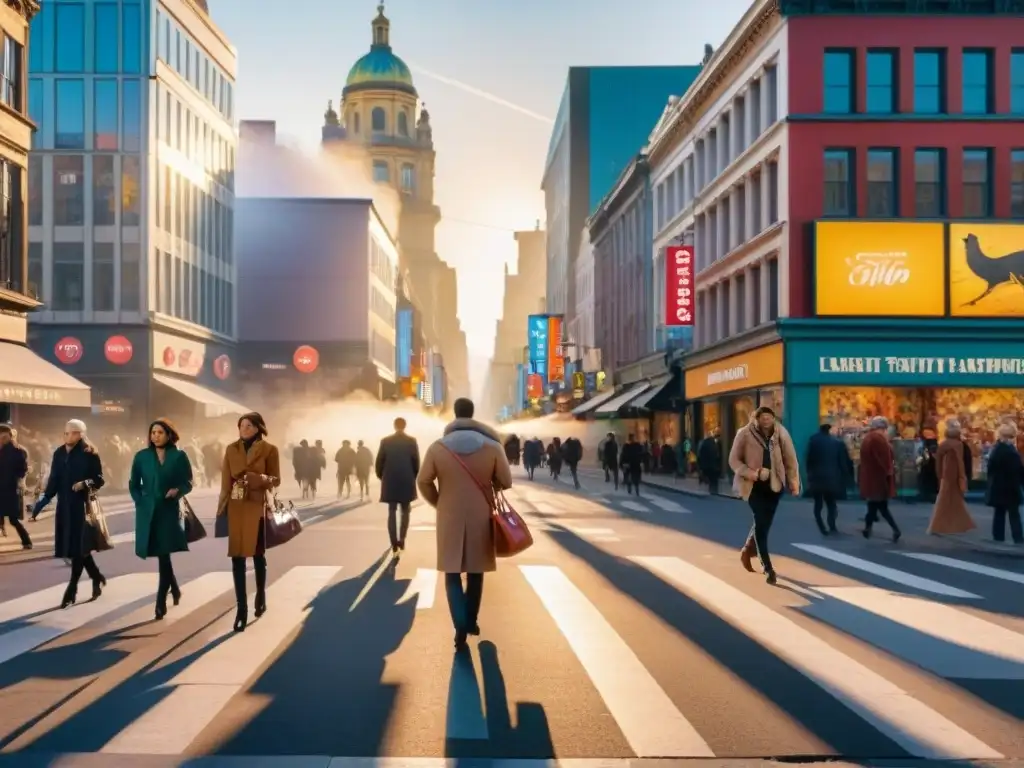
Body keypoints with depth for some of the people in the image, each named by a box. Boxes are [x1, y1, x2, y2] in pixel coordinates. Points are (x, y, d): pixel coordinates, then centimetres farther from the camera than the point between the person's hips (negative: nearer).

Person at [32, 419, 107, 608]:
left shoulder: (90, 454, -8)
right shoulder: (59, 454, 6)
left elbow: (99, 480, -6)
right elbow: (53, 481, 8)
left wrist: (86, 483, -25)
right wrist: (41, 502, 1)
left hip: (81, 506, -6)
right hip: (64, 506, 6)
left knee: (78, 547, -3)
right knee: (77, 547, 9)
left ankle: (72, 590, 3)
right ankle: (97, 578, 27)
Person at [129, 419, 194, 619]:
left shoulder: (179, 456, -1)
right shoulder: (141, 456, 4)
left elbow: (188, 483, 2)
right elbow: (133, 485, 9)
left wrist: (177, 491, -18)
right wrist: (140, 502, -5)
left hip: (169, 510, -2)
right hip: (147, 511, 2)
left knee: (163, 555, -8)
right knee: (162, 555, 11)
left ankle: (161, 602, -4)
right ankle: (175, 588, 34)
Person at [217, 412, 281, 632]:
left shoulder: (269, 450, -2)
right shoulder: (231, 449, 6)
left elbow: (276, 480, 0)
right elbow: (225, 482, 6)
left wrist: (262, 479, -21)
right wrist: (221, 510, 2)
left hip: (257, 508, -2)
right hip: (235, 509, 2)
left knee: (258, 555, 10)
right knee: (237, 557, -1)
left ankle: (260, 597, 33)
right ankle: (241, 608, 1)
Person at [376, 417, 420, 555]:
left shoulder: (385, 441, -1)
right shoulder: (411, 441, -4)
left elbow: (379, 463, 0)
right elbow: (416, 462, -5)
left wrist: (382, 478, 15)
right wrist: (413, 477, 10)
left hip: (390, 482, 1)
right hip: (407, 482, -1)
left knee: (392, 512, 4)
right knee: (405, 511, 14)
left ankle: (394, 544, -3)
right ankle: (401, 540, 6)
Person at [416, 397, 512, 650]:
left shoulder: (438, 447, -8)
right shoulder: (492, 446, -9)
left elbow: (423, 481, -3)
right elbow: (505, 482, -4)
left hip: (450, 518, -1)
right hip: (481, 518, 1)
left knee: (453, 573, 5)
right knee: (475, 571, 16)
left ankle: (461, 626, -10)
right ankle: (471, 622, 25)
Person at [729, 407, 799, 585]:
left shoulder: (781, 434, -5)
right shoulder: (745, 434, -12)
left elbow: (790, 459, 1)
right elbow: (734, 460, -7)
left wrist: (794, 484, -3)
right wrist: (751, 473, -20)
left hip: (774, 484, 3)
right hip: (754, 485, -3)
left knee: (765, 523, 12)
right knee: (761, 522, -11)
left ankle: (748, 551, 41)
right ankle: (768, 568, -6)